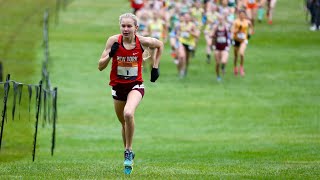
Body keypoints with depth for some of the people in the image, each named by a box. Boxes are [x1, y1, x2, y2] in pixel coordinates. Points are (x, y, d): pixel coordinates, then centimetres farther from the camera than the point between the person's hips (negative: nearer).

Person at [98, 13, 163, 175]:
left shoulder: (142, 42, -14)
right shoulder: (114, 41, -13)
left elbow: (159, 45, 9)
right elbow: (100, 67, -10)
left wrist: (155, 67, 5)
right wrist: (110, 55, -28)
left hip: (135, 85, -2)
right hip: (118, 86, 2)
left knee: (128, 114, -29)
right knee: (124, 123, 15)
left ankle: (129, 151, -13)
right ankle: (128, 154, 37)